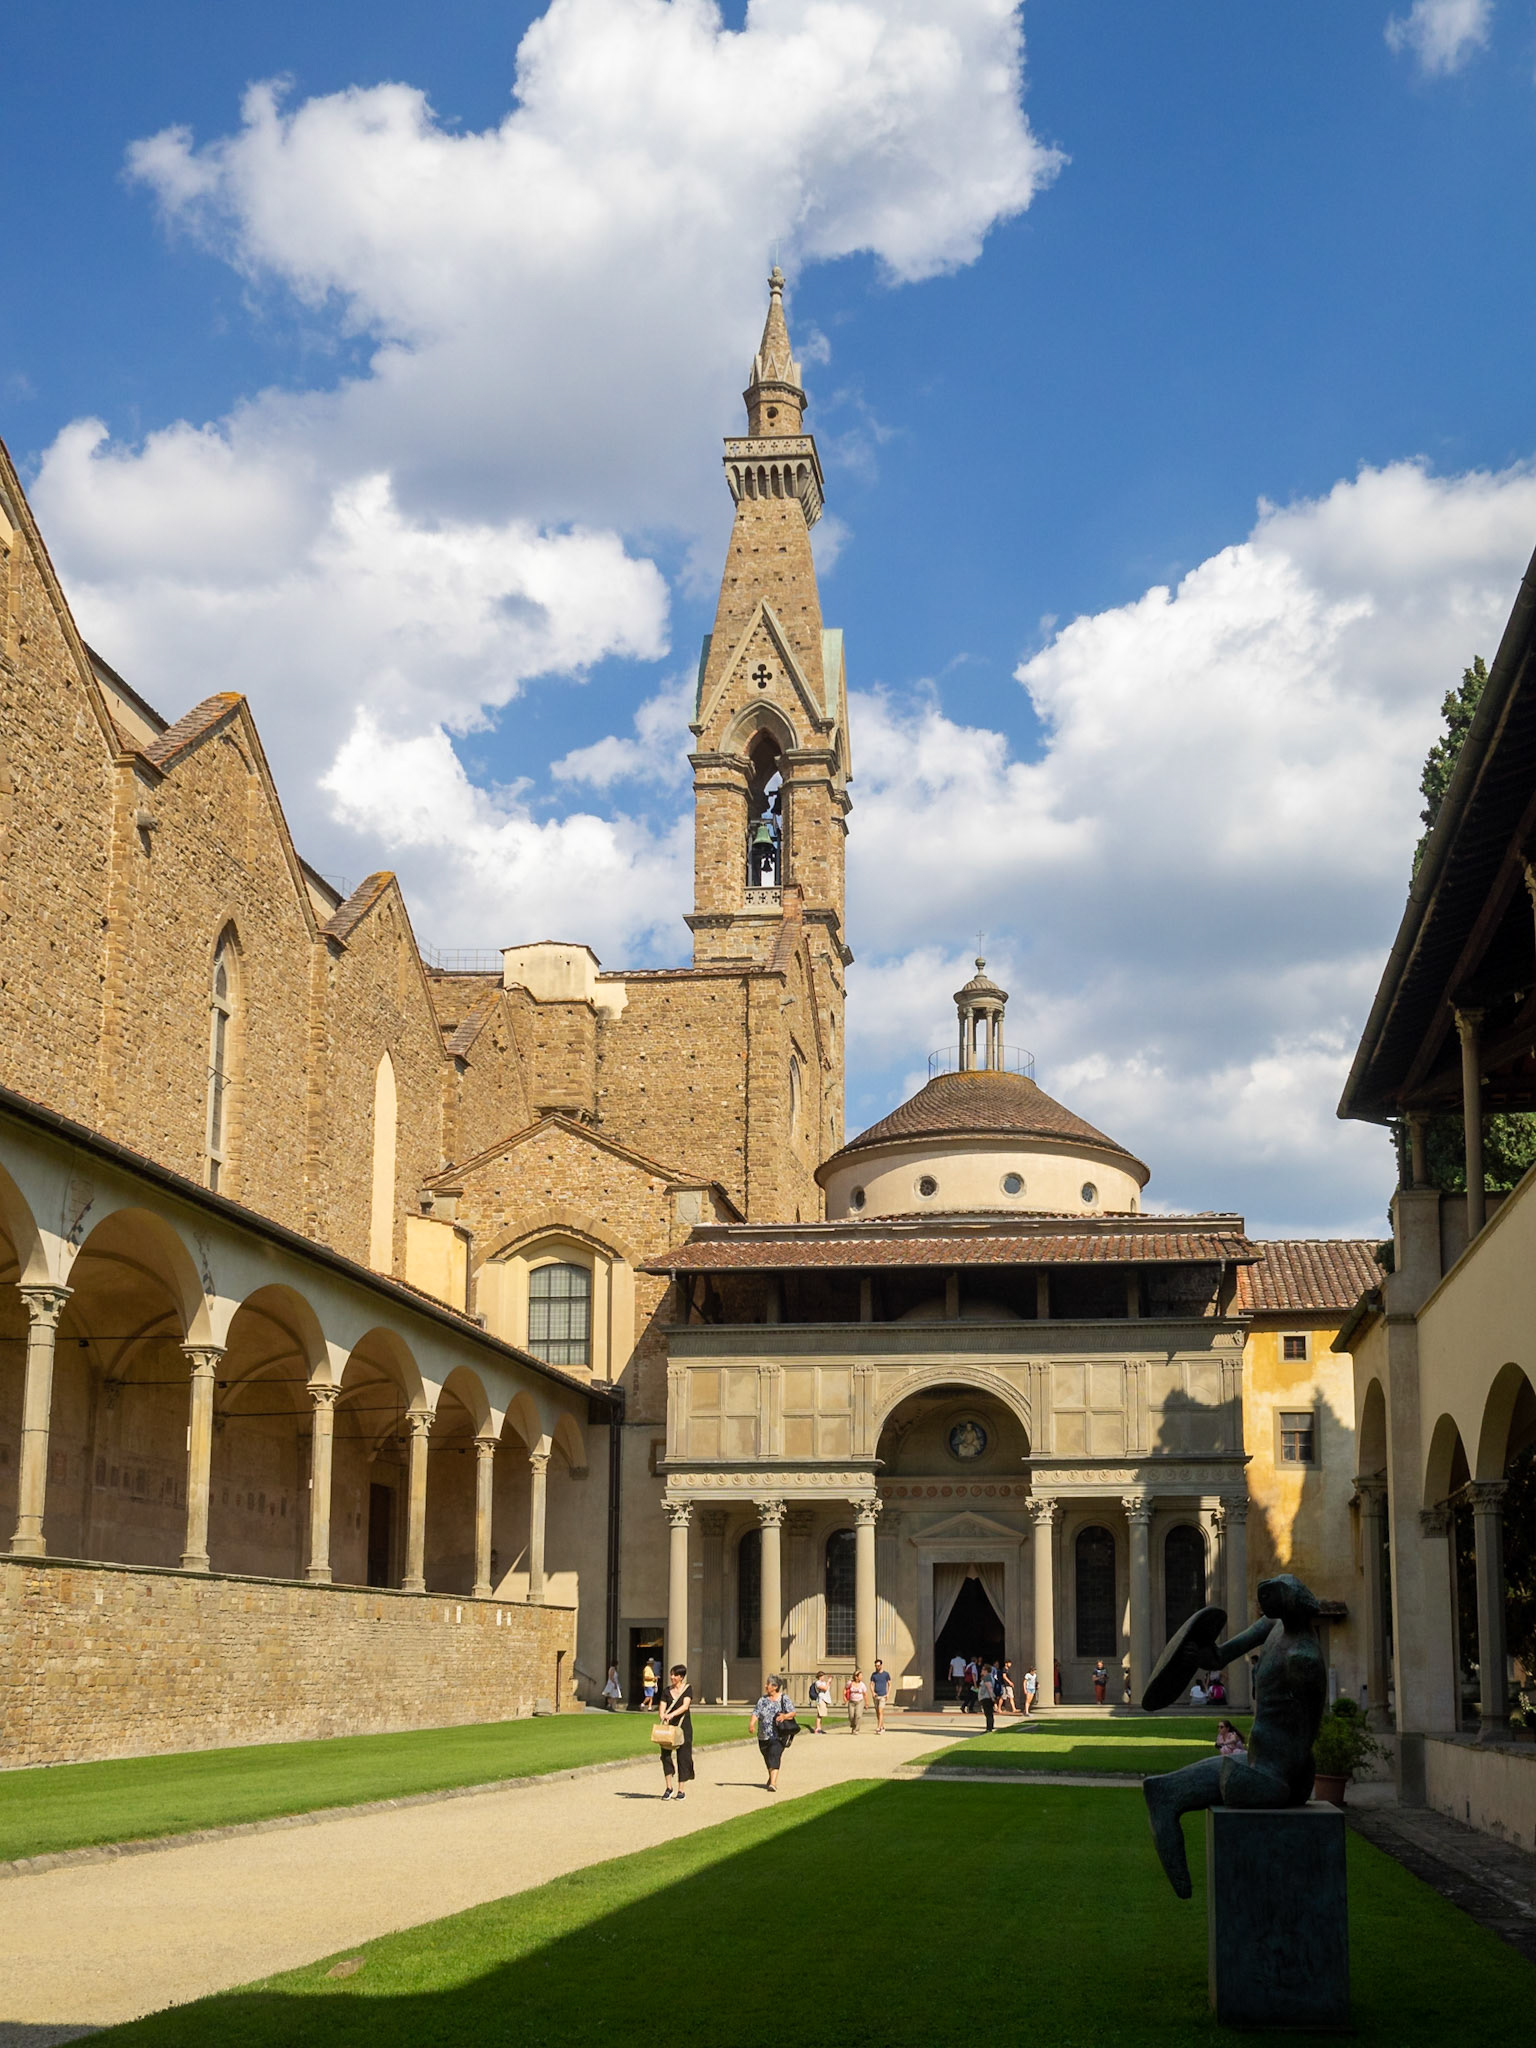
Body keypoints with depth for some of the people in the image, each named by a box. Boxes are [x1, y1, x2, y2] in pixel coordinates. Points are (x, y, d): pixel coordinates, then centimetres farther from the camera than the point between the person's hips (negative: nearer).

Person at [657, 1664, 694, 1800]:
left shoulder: (687, 1689, -1)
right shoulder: (667, 1690, 8)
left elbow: (685, 1706, -15)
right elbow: (662, 1707, 1)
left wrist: (672, 1714, -30)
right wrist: (662, 1715, -22)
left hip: (684, 1727, -3)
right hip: (669, 1726, 3)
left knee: (683, 1757, 1)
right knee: (665, 1754, -9)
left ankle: (681, 1790, 10)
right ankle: (669, 1787, 2)